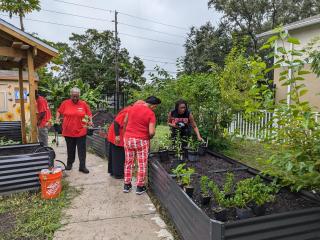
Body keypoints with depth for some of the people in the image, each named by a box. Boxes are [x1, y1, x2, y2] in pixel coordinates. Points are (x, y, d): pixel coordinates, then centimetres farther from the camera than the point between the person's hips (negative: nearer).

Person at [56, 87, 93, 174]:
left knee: (82, 149, 2)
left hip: (81, 131, -1)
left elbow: (89, 114, 6)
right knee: (70, 149, 16)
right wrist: (57, 118, -5)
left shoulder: (83, 104, -1)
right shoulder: (65, 103, 0)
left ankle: (82, 166, 9)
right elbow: (59, 111, 12)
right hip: (68, 131, 1)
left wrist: (90, 121, -11)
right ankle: (69, 163, 34)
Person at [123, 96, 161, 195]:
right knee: (142, 164, 9)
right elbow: (151, 132, -18)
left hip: (128, 138, 5)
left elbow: (125, 122, 10)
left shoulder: (133, 107, 3)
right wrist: (149, 137, 3)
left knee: (128, 163, 16)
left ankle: (127, 185, 25)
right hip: (141, 141, -5)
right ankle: (140, 187, 17)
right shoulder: (151, 114, -12)